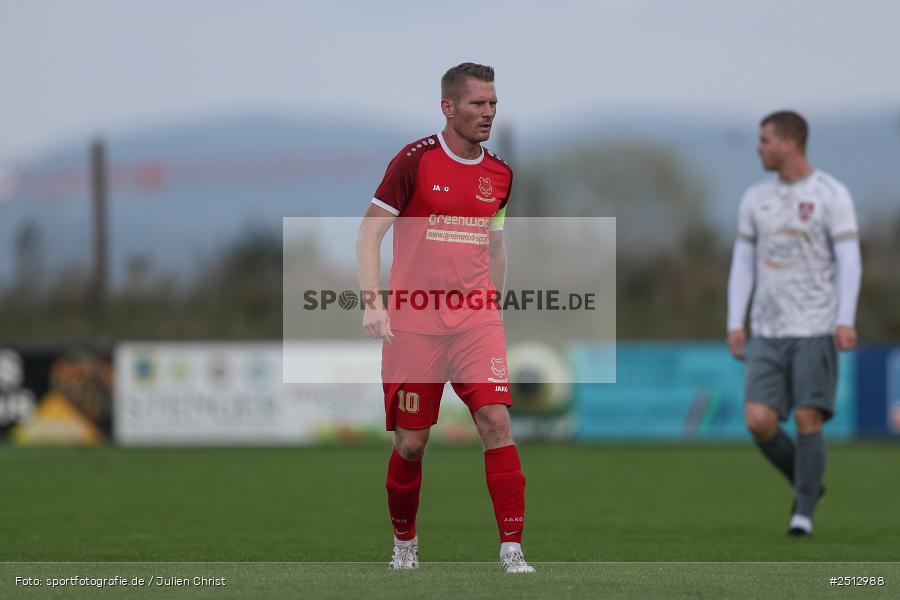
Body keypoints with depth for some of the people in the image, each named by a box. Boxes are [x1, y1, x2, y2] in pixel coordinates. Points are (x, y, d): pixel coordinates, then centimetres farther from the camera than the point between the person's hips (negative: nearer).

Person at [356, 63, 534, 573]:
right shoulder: (416, 160, -6)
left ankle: (512, 549, -13)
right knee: (411, 443, 2)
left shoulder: (499, 174, 9)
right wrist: (373, 301, -14)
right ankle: (404, 540, 26)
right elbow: (371, 230, -4)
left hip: (476, 319, 3)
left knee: (497, 421, -14)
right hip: (414, 319, -3)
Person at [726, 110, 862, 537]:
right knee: (759, 421, -8)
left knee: (807, 420, -9)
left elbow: (849, 261, -8)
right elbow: (743, 263, 13)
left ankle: (804, 512, 3)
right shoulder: (755, 198, 11)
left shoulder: (832, 195, -4)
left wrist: (845, 321, -18)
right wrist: (735, 323, 5)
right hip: (767, 333, 4)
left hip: (815, 330, -4)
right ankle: (807, 484, 16)